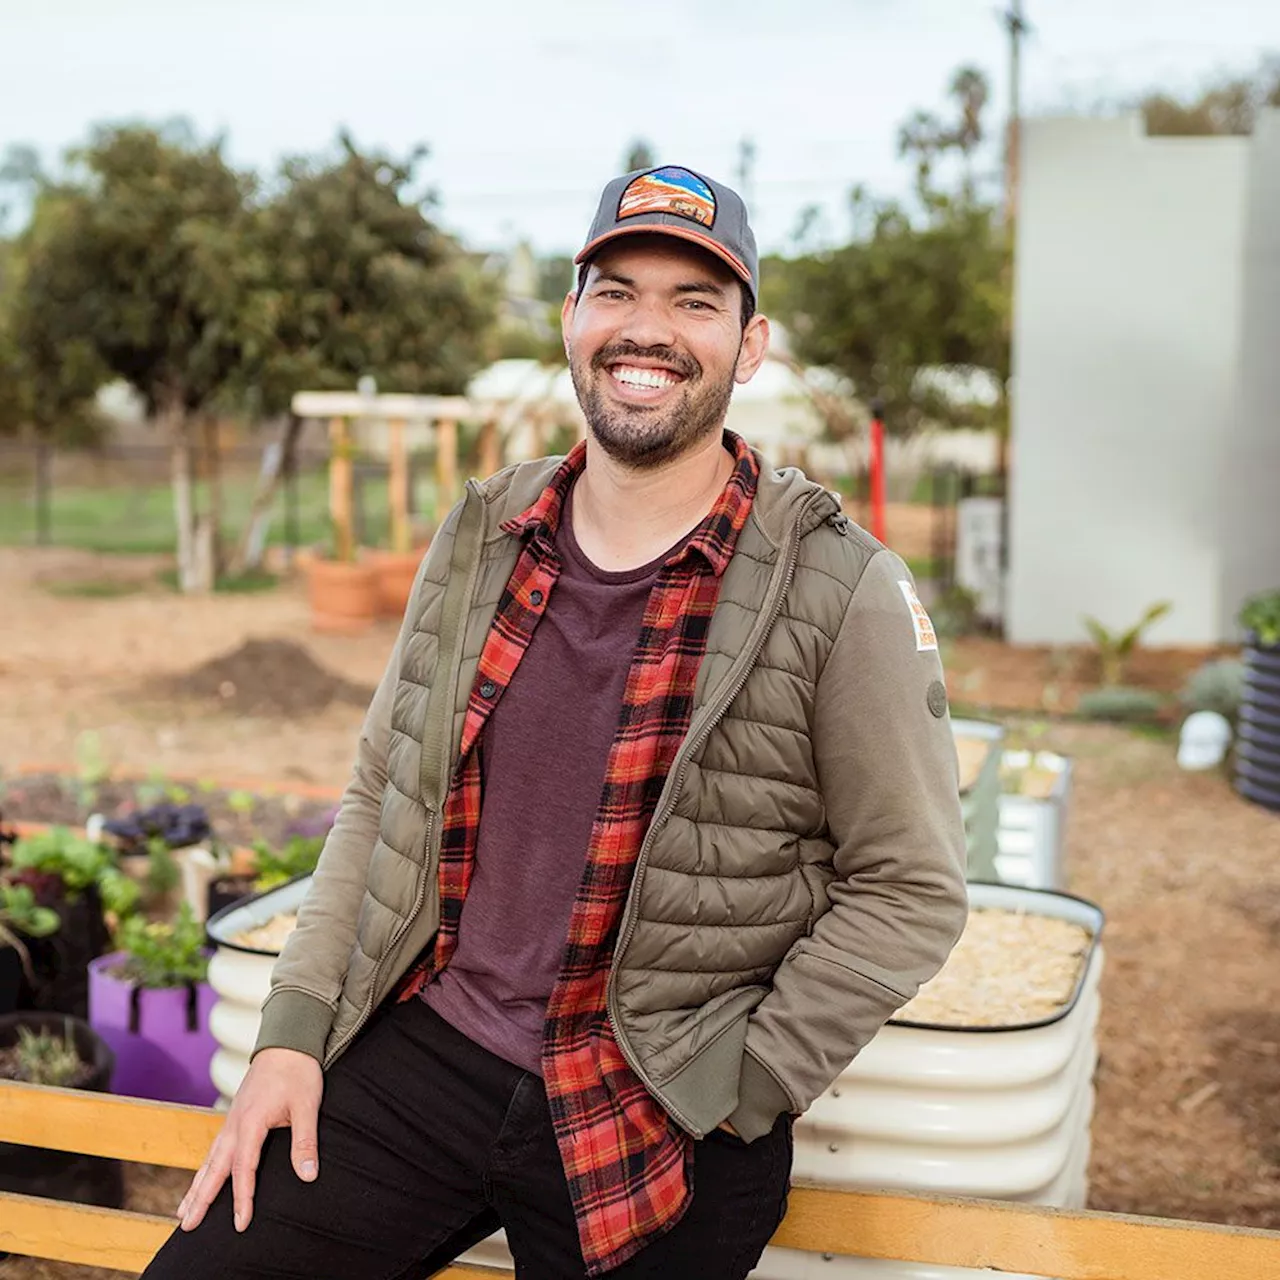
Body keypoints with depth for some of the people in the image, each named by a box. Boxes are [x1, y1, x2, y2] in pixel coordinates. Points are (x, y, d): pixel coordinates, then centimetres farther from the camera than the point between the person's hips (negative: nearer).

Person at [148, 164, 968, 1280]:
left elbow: (910, 893, -8)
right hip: (424, 1052, 4)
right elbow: (382, 797, 10)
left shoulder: (838, 590, -11)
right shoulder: (482, 537, 3)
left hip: (655, 1127, -3)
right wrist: (294, 1031, 3)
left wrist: (736, 1093, -11)